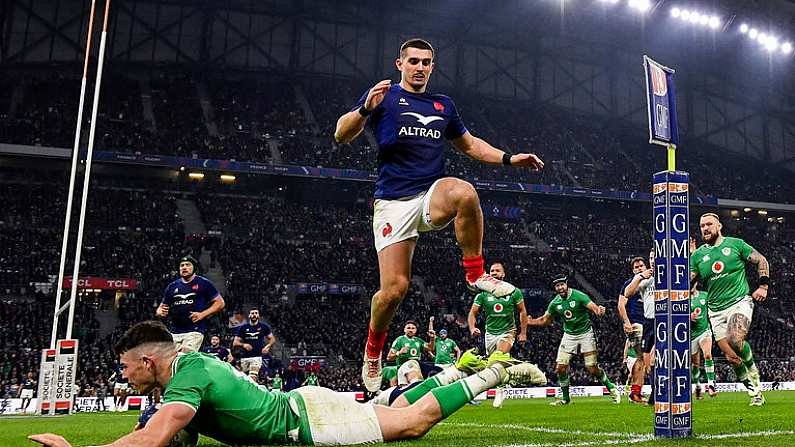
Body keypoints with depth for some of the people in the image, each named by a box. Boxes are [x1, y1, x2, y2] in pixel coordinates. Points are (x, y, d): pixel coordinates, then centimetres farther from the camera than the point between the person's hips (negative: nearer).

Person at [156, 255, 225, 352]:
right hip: (175, 332, 5)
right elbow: (161, 308, 20)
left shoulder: (203, 283, 3)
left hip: (194, 331, -5)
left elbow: (220, 303, 2)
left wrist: (202, 314, -10)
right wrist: (160, 312, -4)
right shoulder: (172, 287, 16)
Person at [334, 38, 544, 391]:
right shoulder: (384, 96, 6)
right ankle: (373, 349, 19)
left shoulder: (443, 105, 20)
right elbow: (341, 136, -5)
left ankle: (475, 273, -17)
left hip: (434, 194, 3)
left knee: (464, 192, -35)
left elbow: (470, 144, 31)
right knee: (394, 287, -10)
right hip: (394, 201, -2)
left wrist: (510, 159, 18)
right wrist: (366, 108, -24)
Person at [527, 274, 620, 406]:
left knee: (593, 369, -8)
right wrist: (529, 322, -6)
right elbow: (545, 320, 9)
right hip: (569, 335, 4)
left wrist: (599, 310, -50)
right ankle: (565, 397, 13)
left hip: (585, 333, -4)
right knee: (561, 368, -6)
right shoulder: (555, 303, -2)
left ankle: (611, 388, 18)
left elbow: (595, 308, -26)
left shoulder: (579, 296, -16)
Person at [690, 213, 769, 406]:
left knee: (735, 341, -28)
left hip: (740, 301, -3)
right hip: (716, 310, 3)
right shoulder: (698, 255, 8)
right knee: (732, 357, -3)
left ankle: (752, 370, 1)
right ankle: (755, 391, 15)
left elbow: (761, 261, 9)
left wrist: (763, 286, -1)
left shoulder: (735, 244, 4)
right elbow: (687, 282, 9)